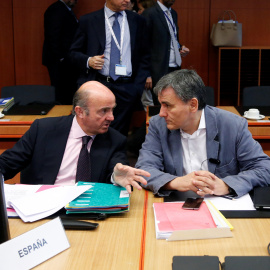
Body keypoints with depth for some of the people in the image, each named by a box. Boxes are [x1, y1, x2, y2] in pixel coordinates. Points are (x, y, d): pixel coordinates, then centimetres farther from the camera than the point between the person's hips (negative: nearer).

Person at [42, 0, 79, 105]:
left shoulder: (67, 10, 19)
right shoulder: (56, 10, -11)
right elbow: (53, 37, -18)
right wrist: (60, 58, -19)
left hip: (66, 61, 9)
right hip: (60, 61, -9)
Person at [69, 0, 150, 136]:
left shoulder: (138, 21, 10)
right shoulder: (88, 21, 4)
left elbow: (144, 56, 13)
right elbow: (74, 52, 8)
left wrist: (139, 86, 3)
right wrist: (88, 61, -13)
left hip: (126, 88, 1)